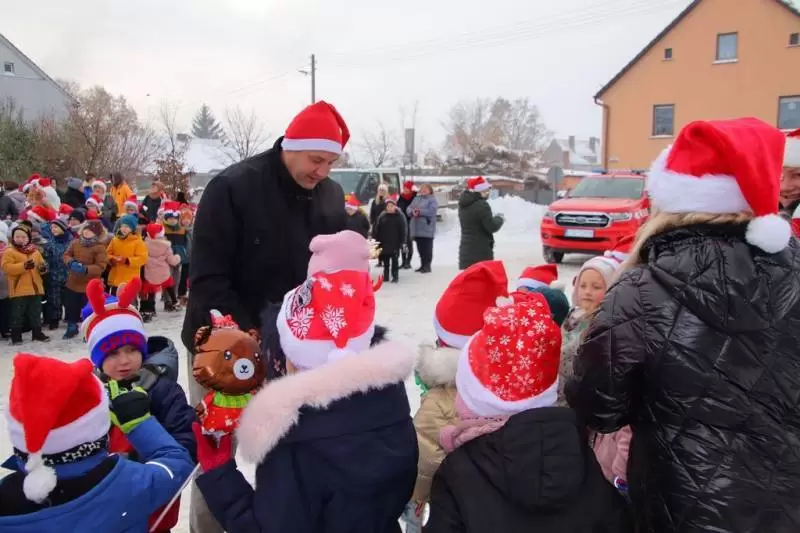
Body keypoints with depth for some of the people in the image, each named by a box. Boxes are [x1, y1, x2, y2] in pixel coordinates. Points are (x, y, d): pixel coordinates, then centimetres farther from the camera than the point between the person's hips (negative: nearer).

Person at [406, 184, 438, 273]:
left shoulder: (432, 199, -1)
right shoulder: (416, 199, 18)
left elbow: (432, 211, -17)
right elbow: (408, 208, 10)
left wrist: (420, 212, -19)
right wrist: (412, 212, -13)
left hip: (427, 228, -6)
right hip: (416, 228, 6)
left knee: (427, 248, -4)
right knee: (420, 248, 11)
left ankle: (427, 266, 2)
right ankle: (423, 265, 19)